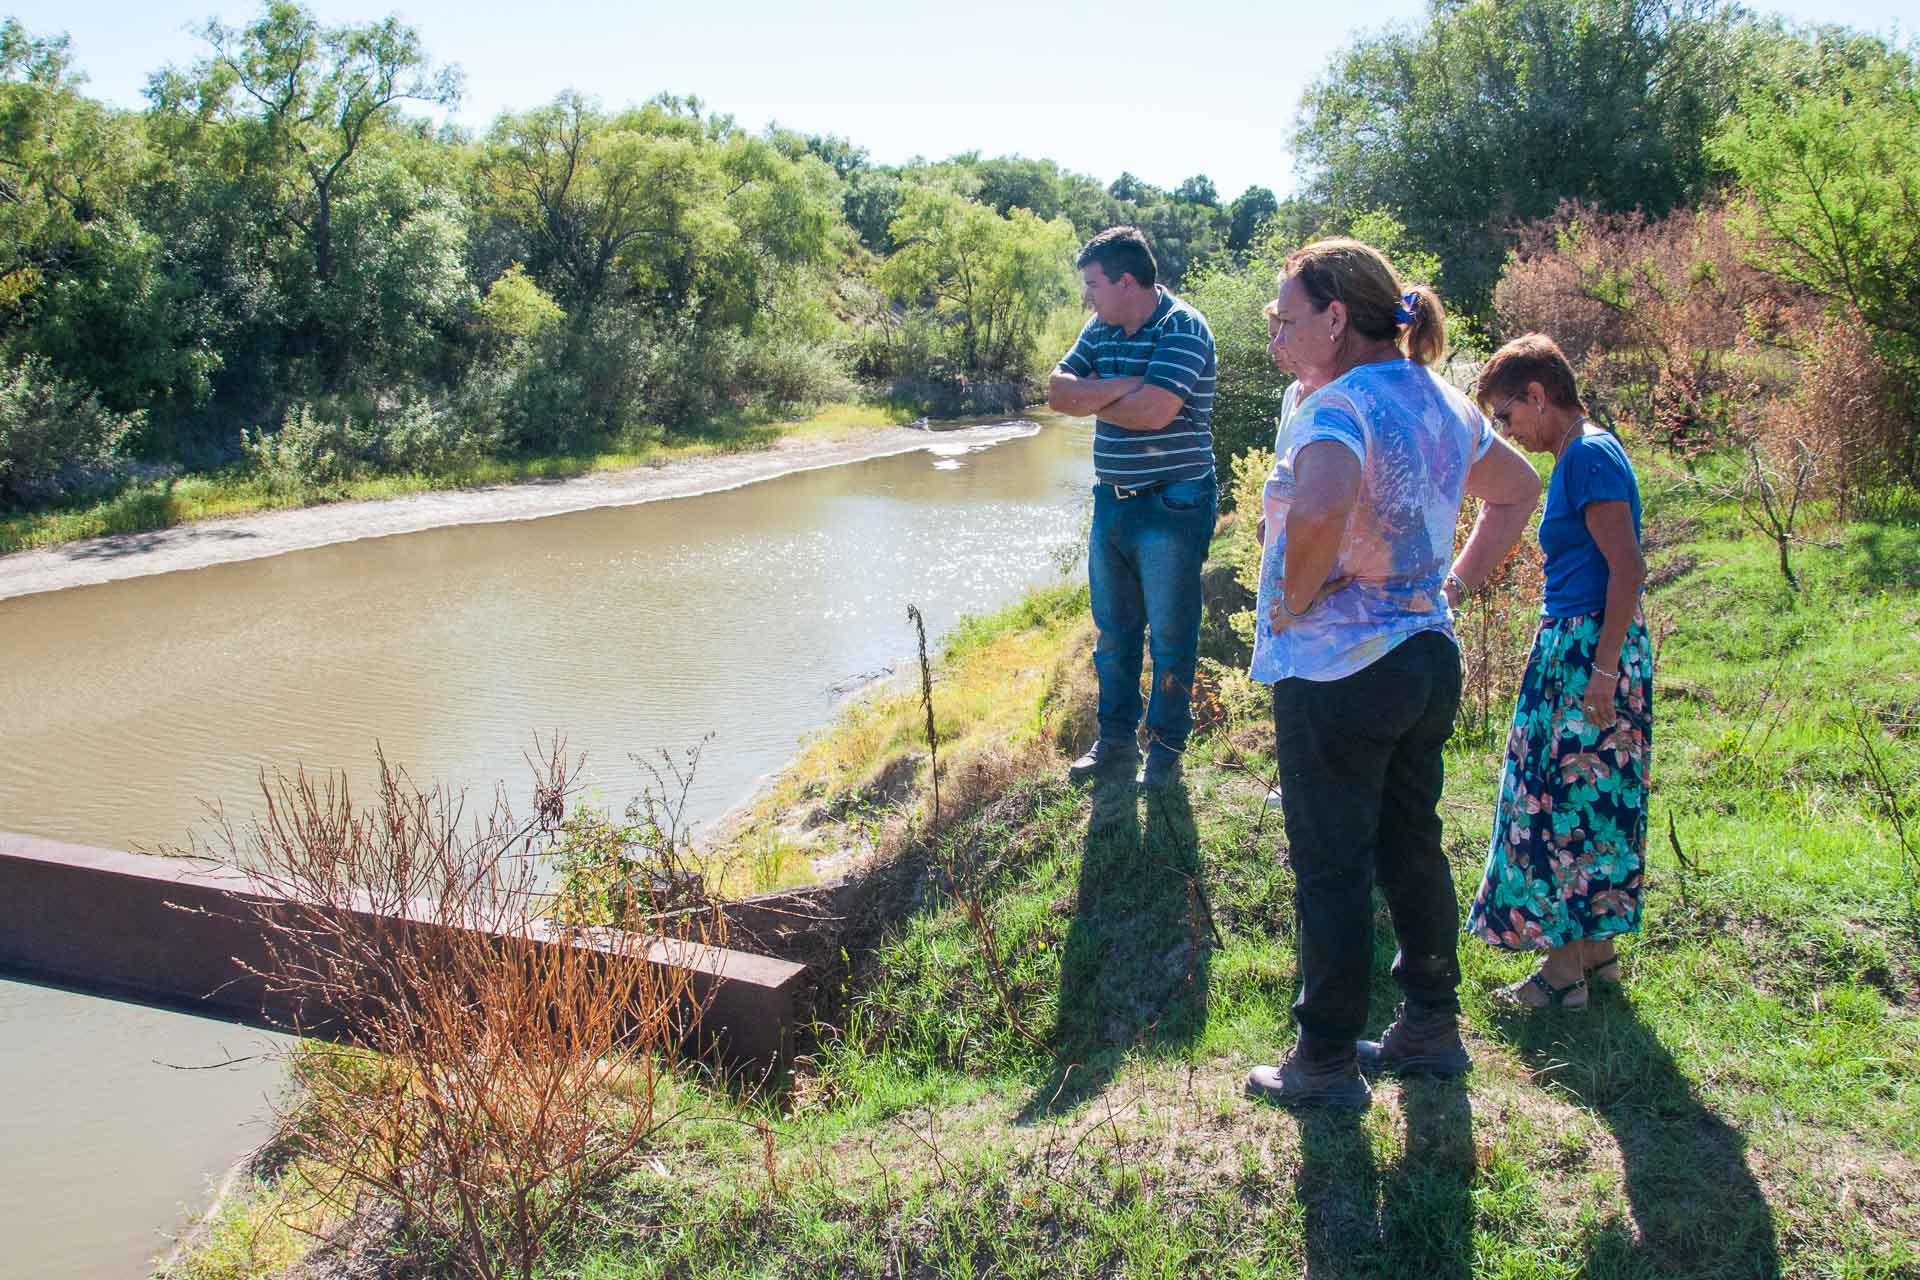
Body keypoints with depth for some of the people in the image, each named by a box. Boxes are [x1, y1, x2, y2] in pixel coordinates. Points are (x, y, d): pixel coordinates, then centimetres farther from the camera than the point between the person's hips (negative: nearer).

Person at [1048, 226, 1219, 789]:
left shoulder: (1182, 328, -15)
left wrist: (1091, 397, -9)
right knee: (1112, 632, 15)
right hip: (1112, 503, 8)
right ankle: (1115, 742, 28)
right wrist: (1122, 387, -16)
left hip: (1172, 506, -7)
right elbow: (1058, 390, 0)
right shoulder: (1100, 331, 8)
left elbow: (1154, 410, -26)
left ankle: (1166, 749, 18)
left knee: (1170, 636, 4)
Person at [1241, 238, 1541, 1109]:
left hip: (1336, 671, -8)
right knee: (1412, 848, 20)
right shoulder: (1443, 405, 9)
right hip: (1428, 655, 9)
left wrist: (1295, 599, -24)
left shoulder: (1338, 407, -20)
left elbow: (1321, 508, -42)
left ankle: (1327, 1062, 17)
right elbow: (1519, 491, 24)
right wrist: (1454, 579, 17)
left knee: (1331, 871, 4)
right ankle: (1432, 1027, 32)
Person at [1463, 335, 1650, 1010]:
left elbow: (1628, 568, -21)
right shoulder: (1582, 454, 14)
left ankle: (1564, 970, 5)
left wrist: (1603, 668, -22)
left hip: (1589, 649, -10)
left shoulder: (1588, 457, -15)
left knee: (1567, 798, -4)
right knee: (1587, 798, 15)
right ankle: (1596, 948, 25)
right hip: (1574, 645, 10)